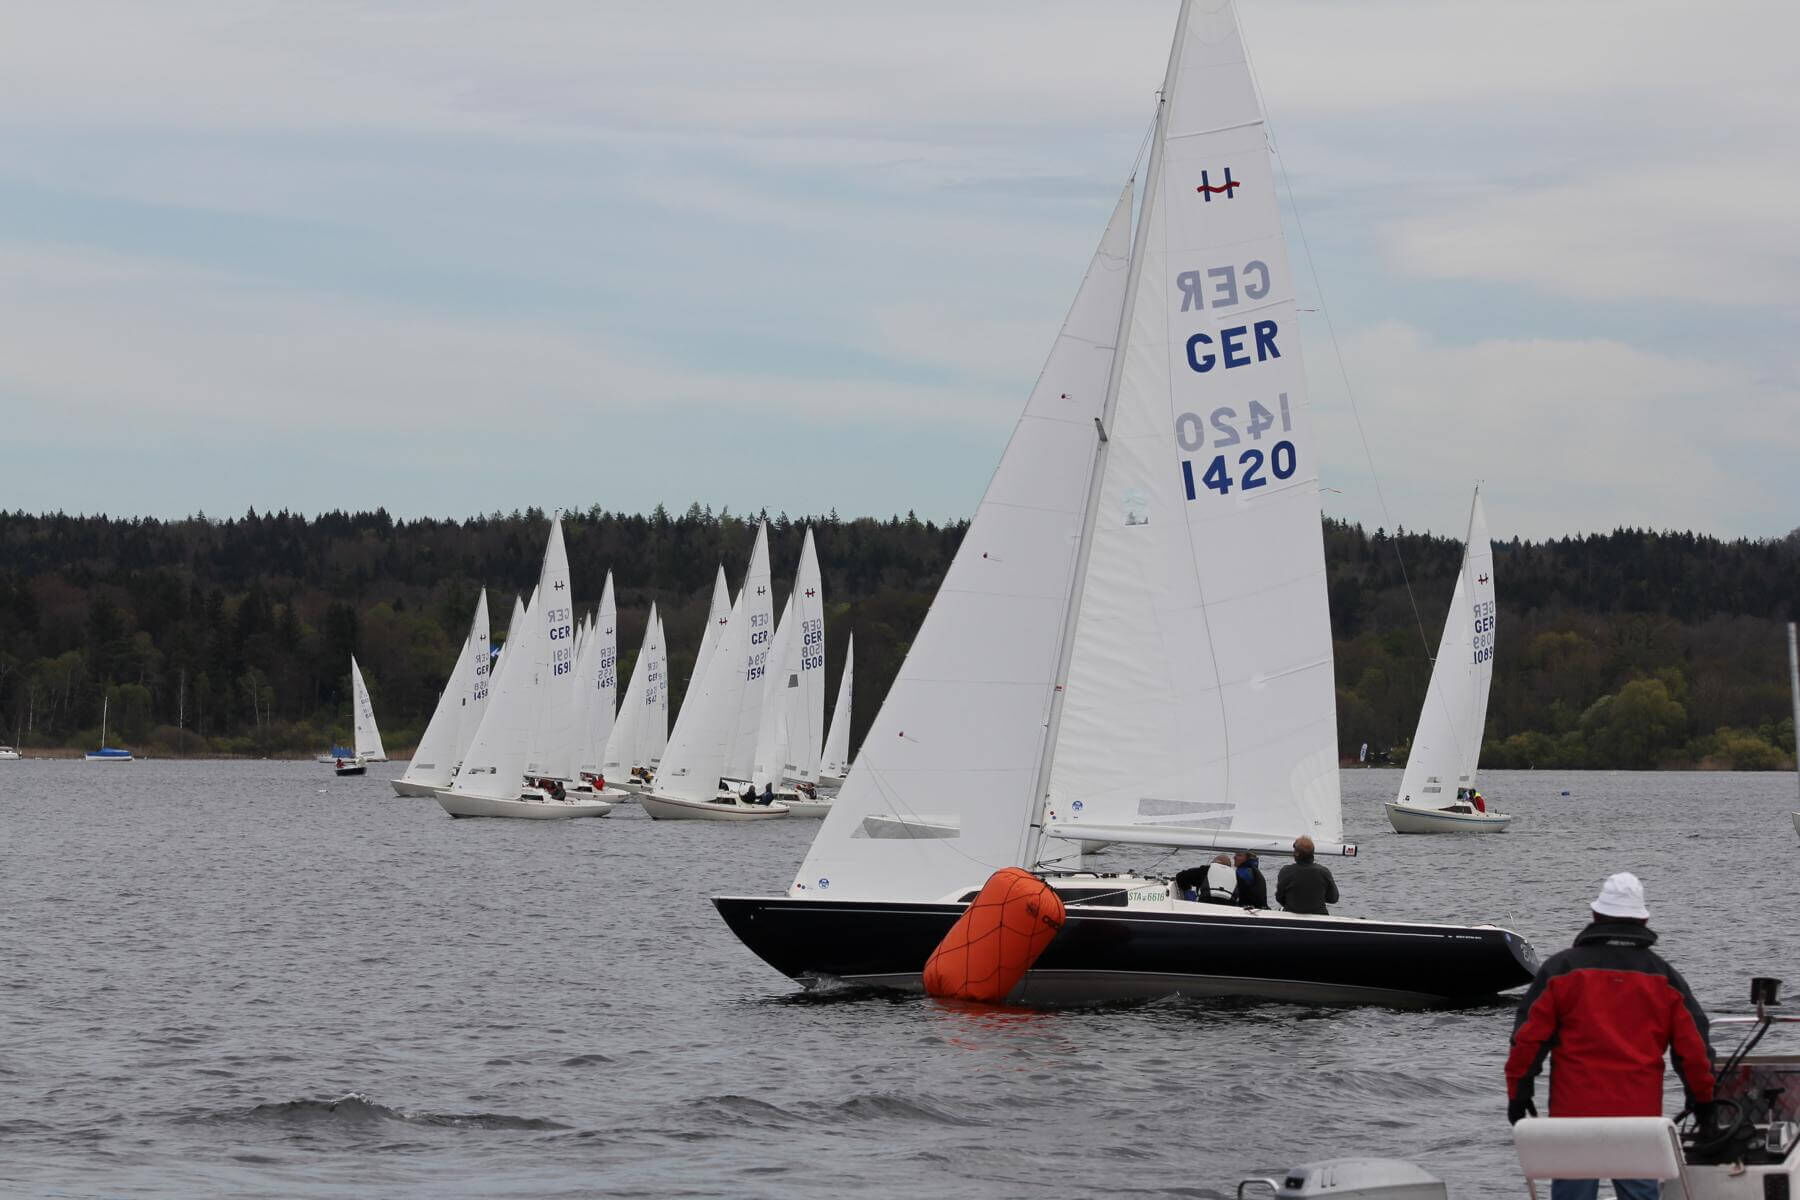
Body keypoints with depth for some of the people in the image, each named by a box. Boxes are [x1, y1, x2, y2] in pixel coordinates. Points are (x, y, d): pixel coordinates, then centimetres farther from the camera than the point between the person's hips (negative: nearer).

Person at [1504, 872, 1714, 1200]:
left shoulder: (1561, 969, 2)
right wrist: (1702, 1099, 24)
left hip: (1574, 1111, -1)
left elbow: (1529, 1037, 1)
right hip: (1641, 1112, 1)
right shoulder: (1664, 977, 8)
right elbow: (1693, 1047, 11)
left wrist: (1518, 1092, 10)